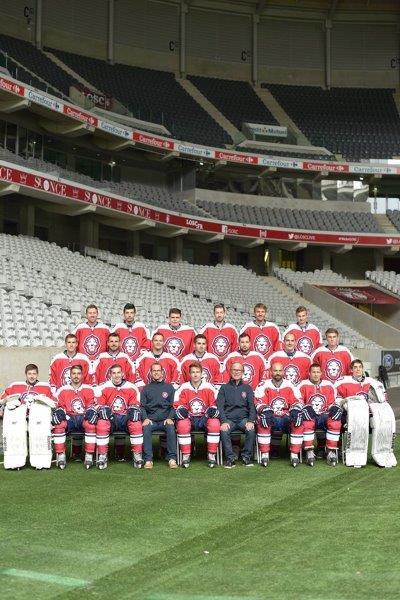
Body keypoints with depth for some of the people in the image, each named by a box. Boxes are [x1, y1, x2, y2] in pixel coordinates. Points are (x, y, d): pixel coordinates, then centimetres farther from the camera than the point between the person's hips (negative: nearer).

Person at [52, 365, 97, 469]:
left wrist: (91, 411, -18)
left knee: (91, 424, -34)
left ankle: (89, 456, -29)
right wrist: (59, 412, -14)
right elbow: (60, 406, 9)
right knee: (59, 424, -31)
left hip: (84, 418, -1)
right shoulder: (63, 390, 13)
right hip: (69, 418, 1)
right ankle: (61, 456, -26)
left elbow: (92, 405, 4)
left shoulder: (88, 389, 11)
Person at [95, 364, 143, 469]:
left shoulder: (131, 388, 7)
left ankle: (137, 455, -19)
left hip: (126, 418, 0)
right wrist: (103, 410, -17)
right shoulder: (103, 388, 5)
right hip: (110, 418, 0)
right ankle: (102, 456, -23)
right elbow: (99, 406, 5)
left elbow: (135, 406, 8)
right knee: (101, 424, -32)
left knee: (137, 425, -31)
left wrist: (134, 410, -15)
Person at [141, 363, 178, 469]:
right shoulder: (146, 389, 16)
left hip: (165, 420, 0)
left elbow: (173, 405, 9)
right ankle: (148, 459, -30)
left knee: (171, 428, -33)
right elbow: (142, 406, 9)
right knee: (146, 428, -32)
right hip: (151, 420, 0)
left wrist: (170, 418, -8)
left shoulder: (169, 387, 14)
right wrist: (145, 418, -9)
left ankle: (172, 458, -28)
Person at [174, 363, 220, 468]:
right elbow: (178, 405, 5)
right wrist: (182, 410, -16)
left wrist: (212, 410, -14)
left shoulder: (208, 388, 5)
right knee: (182, 425, -34)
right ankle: (186, 456, -23)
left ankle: (212, 455, -21)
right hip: (189, 418, 0)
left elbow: (215, 404, 6)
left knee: (215, 424, -33)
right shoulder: (183, 388, 6)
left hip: (205, 418, 0)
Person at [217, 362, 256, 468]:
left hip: (243, 418, 1)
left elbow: (252, 406, 8)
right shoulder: (224, 388, 14)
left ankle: (246, 457, -14)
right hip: (228, 418, -1)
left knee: (251, 430, -31)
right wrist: (224, 421, -13)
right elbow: (220, 406, 4)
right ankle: (230, 458, -19)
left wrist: (251, 421, -11)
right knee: (224, 431, -32)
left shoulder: (247, 388, 17)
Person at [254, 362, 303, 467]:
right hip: (270, 417, -1)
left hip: (286, 418, 1)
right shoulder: (264, 386, 5)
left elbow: (297, 401, 4)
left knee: (299, 423, -28)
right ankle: (264, 454, -25)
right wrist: (265, 410, -26)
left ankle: (294, 454, -21)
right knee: (262, 422, -34)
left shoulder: (290, 386, 10)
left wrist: (296, 409, -19)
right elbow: (259, 402, -5)